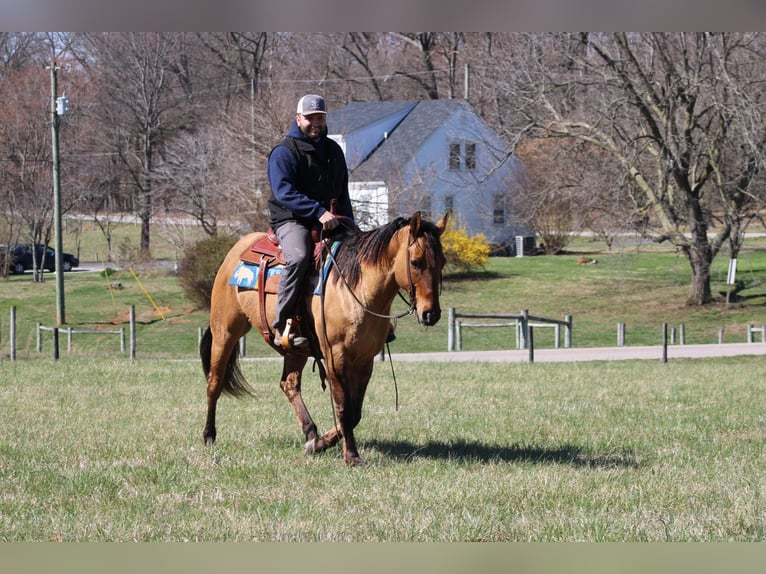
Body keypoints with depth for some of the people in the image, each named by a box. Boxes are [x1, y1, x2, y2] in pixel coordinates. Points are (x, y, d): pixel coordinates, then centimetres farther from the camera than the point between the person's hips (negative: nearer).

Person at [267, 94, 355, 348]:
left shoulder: (333, 150, 19)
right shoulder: (284, 151, -5)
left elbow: (343, 192, 25)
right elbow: (284, 192, -19)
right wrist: (318, 212, -30)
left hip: (331, 221, 7)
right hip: (292, 221, -7)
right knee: (298, 256, -36)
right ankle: (282, 325, -36)